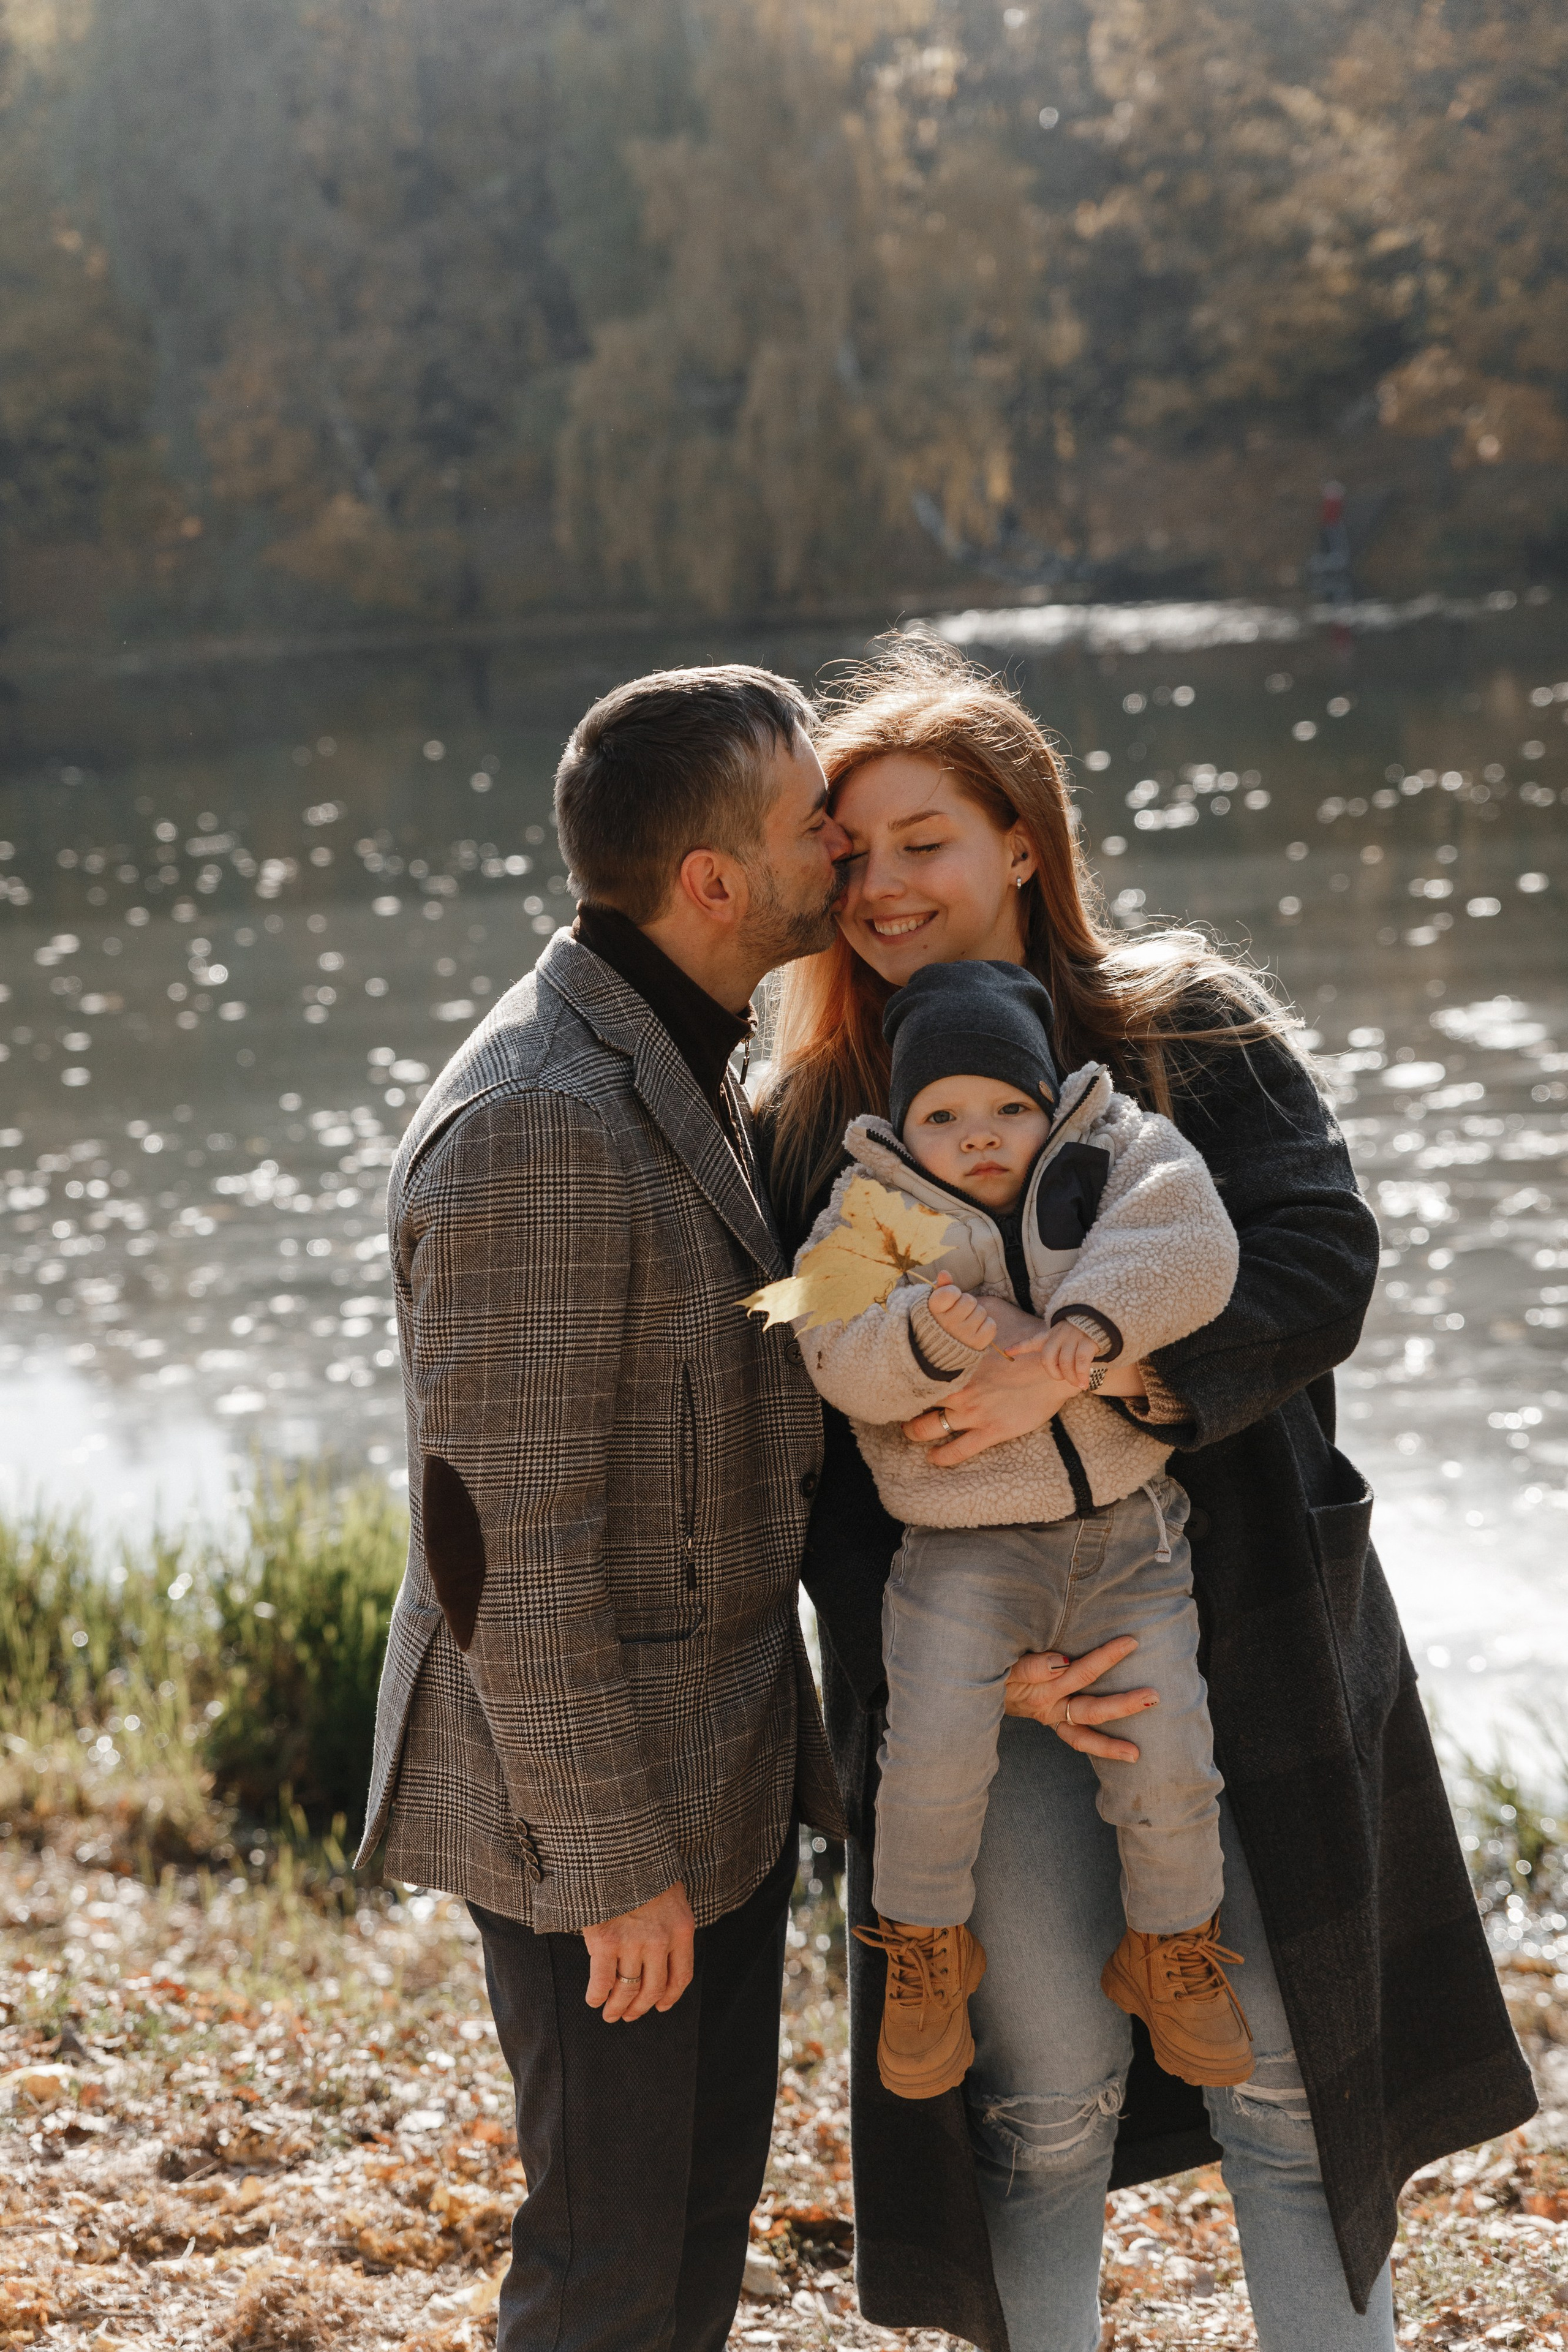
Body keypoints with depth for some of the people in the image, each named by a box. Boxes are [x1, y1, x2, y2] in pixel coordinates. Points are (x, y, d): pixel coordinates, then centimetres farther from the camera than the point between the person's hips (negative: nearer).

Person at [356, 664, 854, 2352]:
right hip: (581, 1779, -9)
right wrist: (613, 1861, -20)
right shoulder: (536, 1129, -25)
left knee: (711, 2206, 19)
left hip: (725, 1755, 9)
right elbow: (503, 1538, -24)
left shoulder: (678, 1069, 8)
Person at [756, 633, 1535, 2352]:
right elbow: (814, 1452, -2)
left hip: (1245, 1636, 0)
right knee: (1050, 2090, 6)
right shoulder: (809, 1127, 1)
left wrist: (1073, 1367, -28)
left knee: (1294, 2067, 7)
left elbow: (1319, 1264, -14)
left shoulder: (1188, 1029, -1)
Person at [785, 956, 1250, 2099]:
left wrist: (1098, 1316, -31)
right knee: (936, 1749, -16)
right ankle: (926, 1945, 11)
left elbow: (1188, 1245, -16)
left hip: (1130, 1531, 2)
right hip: (968, 1545, -2)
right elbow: (841, 1358, -14)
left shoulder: (1118, 1151, 1)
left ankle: (1172, 1949, 28)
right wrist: (927, 1338, -34)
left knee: (1166, 1757, 1)